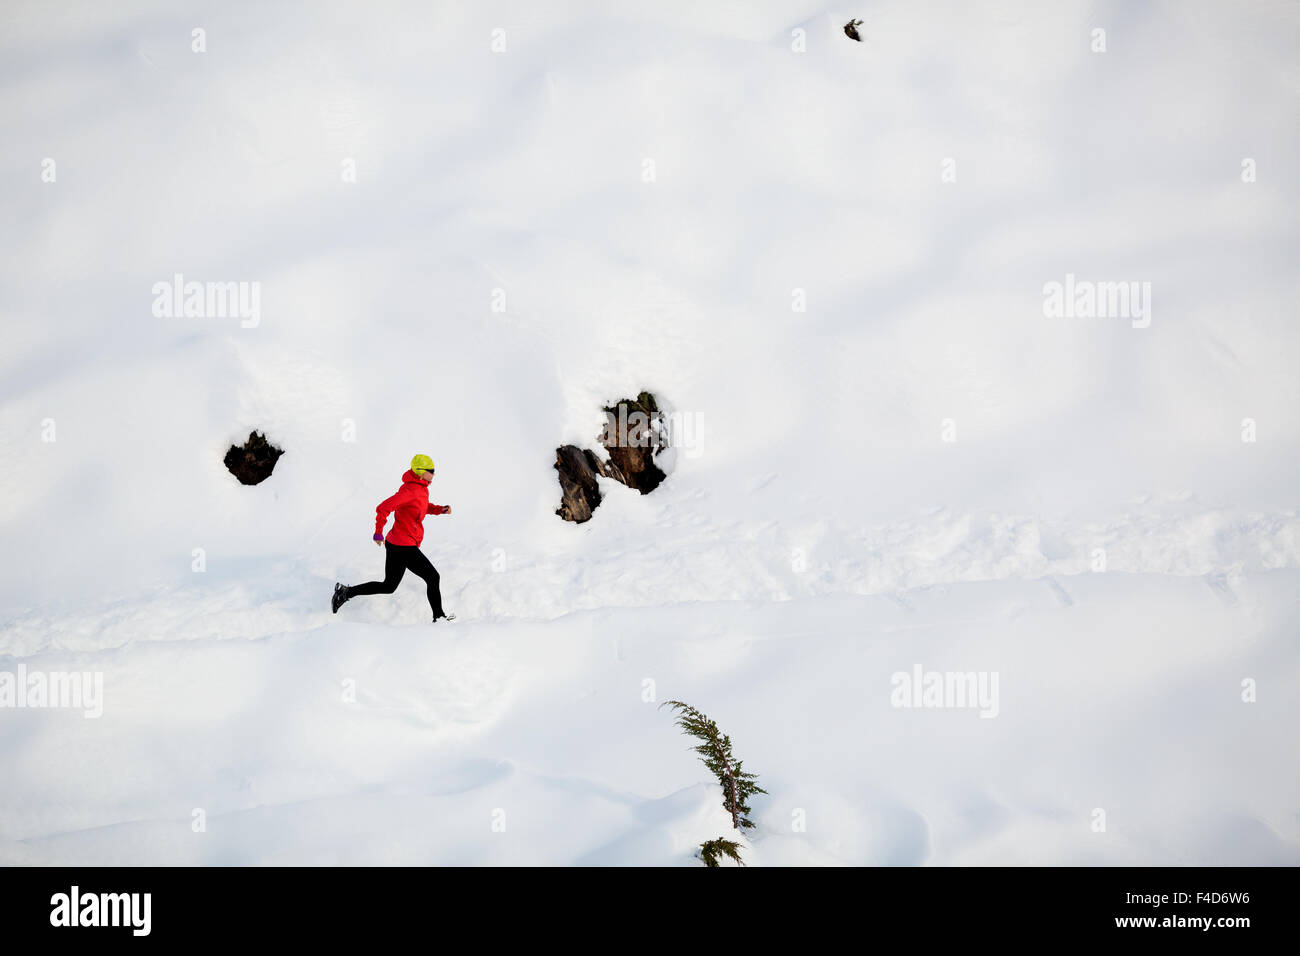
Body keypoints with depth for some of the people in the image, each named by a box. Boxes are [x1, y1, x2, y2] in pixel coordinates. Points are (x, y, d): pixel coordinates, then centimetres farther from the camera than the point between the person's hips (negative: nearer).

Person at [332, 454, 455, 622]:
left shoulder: (420, 488, 11)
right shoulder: (411, 490, -19)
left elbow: (424, 507, 29)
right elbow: (383, 507, -24)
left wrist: (440, 509, 10)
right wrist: (379, 532, -18)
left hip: (395, 544, 10)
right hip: (404, 547, -10)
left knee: (388, 586, 17)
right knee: (432, 577, 1)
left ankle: (346, 592, 15)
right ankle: (439, 616, 11)